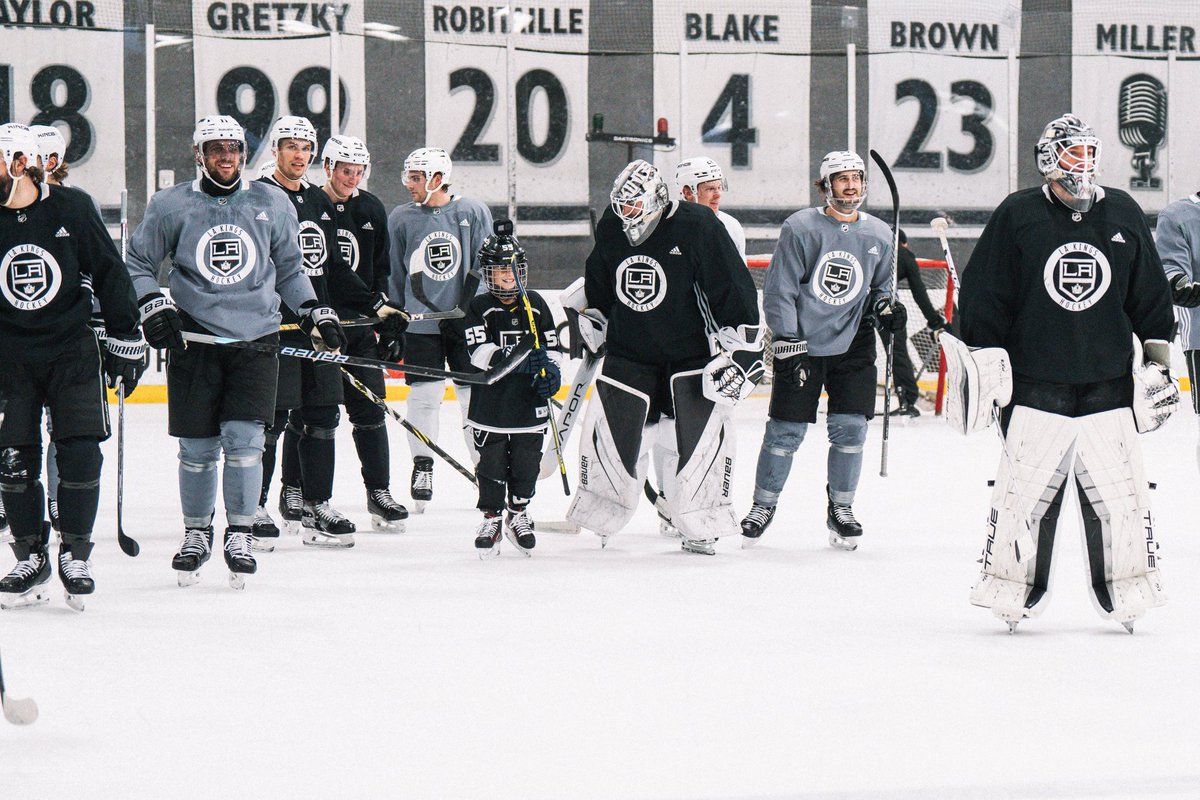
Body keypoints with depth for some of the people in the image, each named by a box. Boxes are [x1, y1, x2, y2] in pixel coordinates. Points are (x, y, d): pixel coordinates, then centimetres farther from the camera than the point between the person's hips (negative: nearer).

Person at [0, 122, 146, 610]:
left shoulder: (71, 210, -6)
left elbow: (109, 272, 1)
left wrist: (126, 340, 2)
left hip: (72, 350, -2)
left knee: (80, 455, -8)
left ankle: (75, 555, 6)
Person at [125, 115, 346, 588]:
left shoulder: (272, 204, 10)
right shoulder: (171, 206, 4)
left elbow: (289, 270, 21)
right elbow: (138, 263, 10)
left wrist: (314, 313, 12)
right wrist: (151, 303, -6)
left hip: (256, 337, 0)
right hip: (192, 337, 0)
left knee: (243, 439, -10)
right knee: (197, 448, 3)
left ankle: (240, 536, 4)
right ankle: (196, 534, 22)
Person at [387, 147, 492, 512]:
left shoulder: (473, 212, -1)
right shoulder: (401, 218, 4)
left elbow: (484, 267, 2)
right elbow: (396, 275, 10)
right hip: (420, 321, 1)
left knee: (475, 396, 2)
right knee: (423, 396, -2)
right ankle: (422, 467, 10)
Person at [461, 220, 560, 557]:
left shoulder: (535, 304, 7)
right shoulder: (479, 307, -3)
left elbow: (551, 346, 11)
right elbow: (479, 352, -15)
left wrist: (550, 371, -9)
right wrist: (519, 359, -27)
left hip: (529, 402, 2)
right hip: (490, 400, -2)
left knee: (526, 460, 6)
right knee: (492, 462, 1)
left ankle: (517, 514, 23)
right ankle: (491, 518, 14)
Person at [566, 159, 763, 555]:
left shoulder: (698, 227, -16)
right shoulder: (610, 229, -1)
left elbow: (735, 289, -14)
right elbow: (598, 284, 19)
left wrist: (742, 348, -16)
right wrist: (590, 321, 24)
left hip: (692, 355, -3)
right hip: (629, 354, 3)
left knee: (703, 433, -8)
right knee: (608, 429, -1)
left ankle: (699, 528, 3)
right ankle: (598, 515, 17)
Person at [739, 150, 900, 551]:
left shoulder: (878, 234, 5)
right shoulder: (800, 228, -7)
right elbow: (778, 290, -6)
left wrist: (885, 307, -3)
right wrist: (788, 343, -11)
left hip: (852, 345, 3)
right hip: (799, 343, -3)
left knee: (850, 428, -2)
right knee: (786, 430, -1)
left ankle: (841, 509, 15)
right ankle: (763, 505, 16)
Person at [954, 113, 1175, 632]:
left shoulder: (1123, 214, 9)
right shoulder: (1016, 217, 0)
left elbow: (1150, 294, 15)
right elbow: (983, 295, 2)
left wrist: (1157, 359, 12)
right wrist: (985, 357, -2)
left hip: (1109, 389, 2)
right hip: (1035, 389, -2)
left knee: (1120, 496, 1)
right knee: (1024, 493, -3)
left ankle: (1127, 594, 13)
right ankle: (1013, 593, 9)